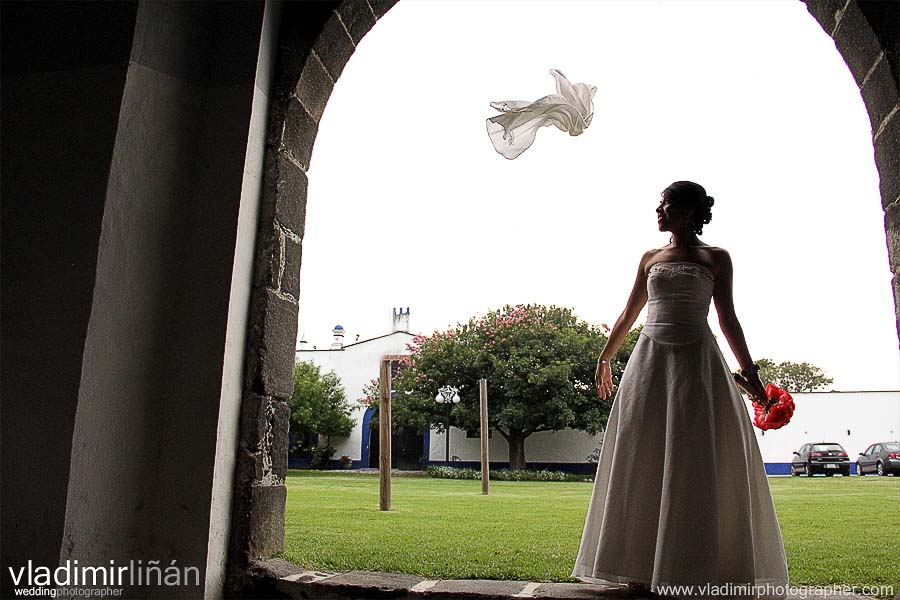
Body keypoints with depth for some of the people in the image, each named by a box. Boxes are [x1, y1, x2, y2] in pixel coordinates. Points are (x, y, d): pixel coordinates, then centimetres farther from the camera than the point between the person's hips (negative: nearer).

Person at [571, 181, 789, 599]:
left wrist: (748, 369, -1)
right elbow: (628, 315, 19)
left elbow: (727, 318, 5)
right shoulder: (650, 258, 14)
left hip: (697, 359, -2)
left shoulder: (715, 259, 6)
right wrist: (605, 358, 21)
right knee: (643, 461, 0)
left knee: (695, 461, -4)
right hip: (650, 358, 3)